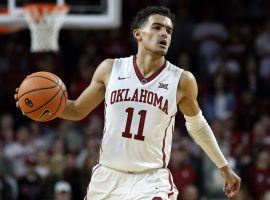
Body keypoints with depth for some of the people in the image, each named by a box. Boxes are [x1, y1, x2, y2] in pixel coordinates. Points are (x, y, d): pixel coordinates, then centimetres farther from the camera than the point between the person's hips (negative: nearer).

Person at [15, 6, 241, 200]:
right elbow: (78, 110, 12)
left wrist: (224, 167, 20)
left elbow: (197, 125, 14)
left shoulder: (182, 80, -3)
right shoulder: (110, 69, 0)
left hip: (151, 179, -3)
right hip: (108, 175, 3)